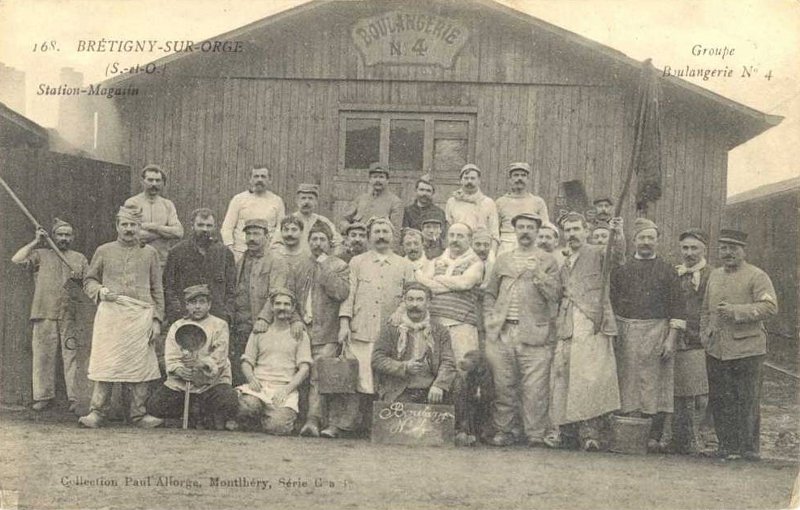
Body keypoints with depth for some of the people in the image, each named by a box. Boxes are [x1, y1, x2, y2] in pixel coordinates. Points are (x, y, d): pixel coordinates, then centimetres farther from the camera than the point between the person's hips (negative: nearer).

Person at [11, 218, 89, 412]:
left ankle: (75, 398, -3)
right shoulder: (41, 255, 13)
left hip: (71, 315, 0)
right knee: (43, 355, 0)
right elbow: (17, 260, -2)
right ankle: (43, 396, 8)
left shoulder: (80, 259, 17)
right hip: (44, 314, 0)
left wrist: (79, 279, -5)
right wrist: (35, 242, -2)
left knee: (72, 356, -4)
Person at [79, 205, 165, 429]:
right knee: (105, 363, -3)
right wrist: (100, 291, -7)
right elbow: (88, 280, 15)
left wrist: (156, 319, 3)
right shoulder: (104, 251, 11)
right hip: (110, 312, -1)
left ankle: (139, 413, 7)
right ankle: (97, 412, 4)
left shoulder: (149, 253, 12)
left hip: (140, 315, 1)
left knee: (141, 364, 0)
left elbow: (157, 290, 11)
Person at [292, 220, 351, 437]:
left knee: (319, 378, -15)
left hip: (326, 334, -4)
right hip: (301, 332, 4)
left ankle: (313, 420, -21)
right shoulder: (300, 267, 20)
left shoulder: (339, 266, 7)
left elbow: (341, 293, -11)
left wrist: (324, 267, -8)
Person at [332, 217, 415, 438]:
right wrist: (344, 323, -4)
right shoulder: (357, 262, 15)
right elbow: (348, 294, 8)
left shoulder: (405, 266, 15)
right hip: (360, 332, 0)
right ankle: (341, 422, -5)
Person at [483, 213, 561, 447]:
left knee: (535, 388, -7)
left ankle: (536, 435, 0)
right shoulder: (503, 260, 18)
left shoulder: (548, 262, 9)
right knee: (503, 386, 4)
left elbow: (555, 294, -2)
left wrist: (538, 274, -15)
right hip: (503, 332, 3)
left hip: (534, 334, -3)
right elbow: (490, 294, 20)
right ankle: (503, 431, 14)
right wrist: (490, 322, 7)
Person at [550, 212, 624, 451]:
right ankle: (566, 432, 8)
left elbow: (617, 254, -17)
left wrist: (618, 234, -33)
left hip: (593, 326, -6)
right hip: (566, 330, 6)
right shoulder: (562, 263, 23)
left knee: (591, 379, -12)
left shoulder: (597, 254, 5)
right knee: (564, 378, 2)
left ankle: (590, 433, -7)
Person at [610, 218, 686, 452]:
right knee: (629, 382, 3)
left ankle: (656, 435, 4)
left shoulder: (667, 271, 5)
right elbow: (612, 303, 10)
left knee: (656, 385, -1)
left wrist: (671, 339, -8)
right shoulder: (621, 269, 10)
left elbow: (677, 309, 1)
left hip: (657, 333, -2)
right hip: (626, 334, 2)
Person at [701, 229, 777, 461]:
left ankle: (749, 448, 10)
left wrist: (736, 311, -20)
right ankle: (728, 445, 17)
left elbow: (770, 306, -13)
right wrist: (705, 333, 10)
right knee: (720, 401, 7)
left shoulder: (756, 276, -2)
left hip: (747, 348, -5)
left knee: (747, 401, 0)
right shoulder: (714, 275, 16)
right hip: (716, 350, 5)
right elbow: (706, 309, 24)